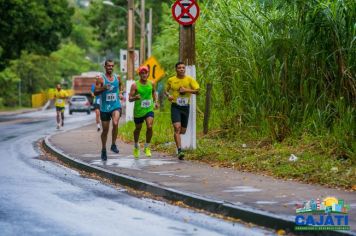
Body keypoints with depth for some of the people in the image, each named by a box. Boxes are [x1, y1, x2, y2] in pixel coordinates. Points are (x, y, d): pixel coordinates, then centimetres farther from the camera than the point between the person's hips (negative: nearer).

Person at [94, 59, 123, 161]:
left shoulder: (117, 77, 6)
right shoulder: (100, 78, -6)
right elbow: (95, 93, -10)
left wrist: (120, 93, 12)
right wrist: (103, 88, -28)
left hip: (116, 106, 1)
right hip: (104, 107, -1)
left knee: (115, 123, -25)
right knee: (105, 129, 7)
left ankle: (113, 144, -8)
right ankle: (103, 150, 25)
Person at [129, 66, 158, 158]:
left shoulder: (151, 84, -1)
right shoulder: (135, 85, -12)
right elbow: (130, 99, -13)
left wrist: (155, 101, 10)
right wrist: (135, 98, -34)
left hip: (149, 109, 1)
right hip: (138, 111, -1)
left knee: (149, 127, -18)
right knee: (138, 129, 14)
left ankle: (147, 147, 1)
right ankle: (136, 146, 41)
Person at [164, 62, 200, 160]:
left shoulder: (190, 79, 0)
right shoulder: (171, 80, 2)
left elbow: (197, 91, -6)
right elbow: (166, 90, 16)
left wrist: (186, 90, -18)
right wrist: (168, 95, -6)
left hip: (186, 107, 2)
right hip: (175, 107, -2)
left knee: (183, 131, 10)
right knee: (177, 128, -19)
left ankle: (176, 137, 47)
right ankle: (179, 151, -22)